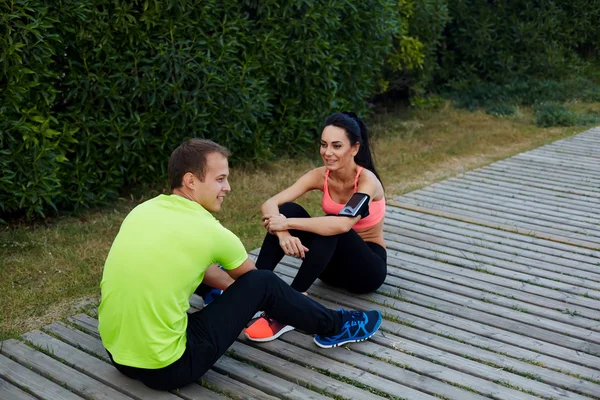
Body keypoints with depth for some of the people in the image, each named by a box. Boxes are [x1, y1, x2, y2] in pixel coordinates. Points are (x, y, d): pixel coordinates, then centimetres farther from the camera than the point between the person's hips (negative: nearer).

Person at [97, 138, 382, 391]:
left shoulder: (142, 210, 2)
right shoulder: (209, 232, -16)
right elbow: (250, 277, 7)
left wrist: (229, 285, 32)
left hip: (117, 354, 7)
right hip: (165, 368, -7)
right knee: (262, 283, -1)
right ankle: (334, 328, 22)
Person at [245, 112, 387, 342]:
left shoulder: (367, 180, -23)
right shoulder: (321, 176, -9)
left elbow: (343, 224, -43)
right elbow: (269, 205, -20)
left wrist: (288, 224, -38)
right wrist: (283, 233, -42)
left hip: (368, 267, -5)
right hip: (333, 261, 5)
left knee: (333, 225, -37)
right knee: (287, 210, -20)